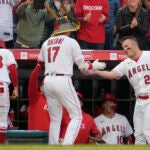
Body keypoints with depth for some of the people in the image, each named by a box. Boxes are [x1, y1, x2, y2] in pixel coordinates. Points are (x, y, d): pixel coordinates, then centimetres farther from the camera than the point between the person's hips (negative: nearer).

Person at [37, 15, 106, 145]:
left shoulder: (47, 43, 14)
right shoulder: (71, 42, 0)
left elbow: (40, 62, 26)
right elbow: (82, 65, 0)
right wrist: (95, 65, 17)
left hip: (48, 81, 6)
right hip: (63, 81, -6)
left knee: (55, 118, 15)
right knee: (76, 115, 0)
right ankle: (67, 144, -19)